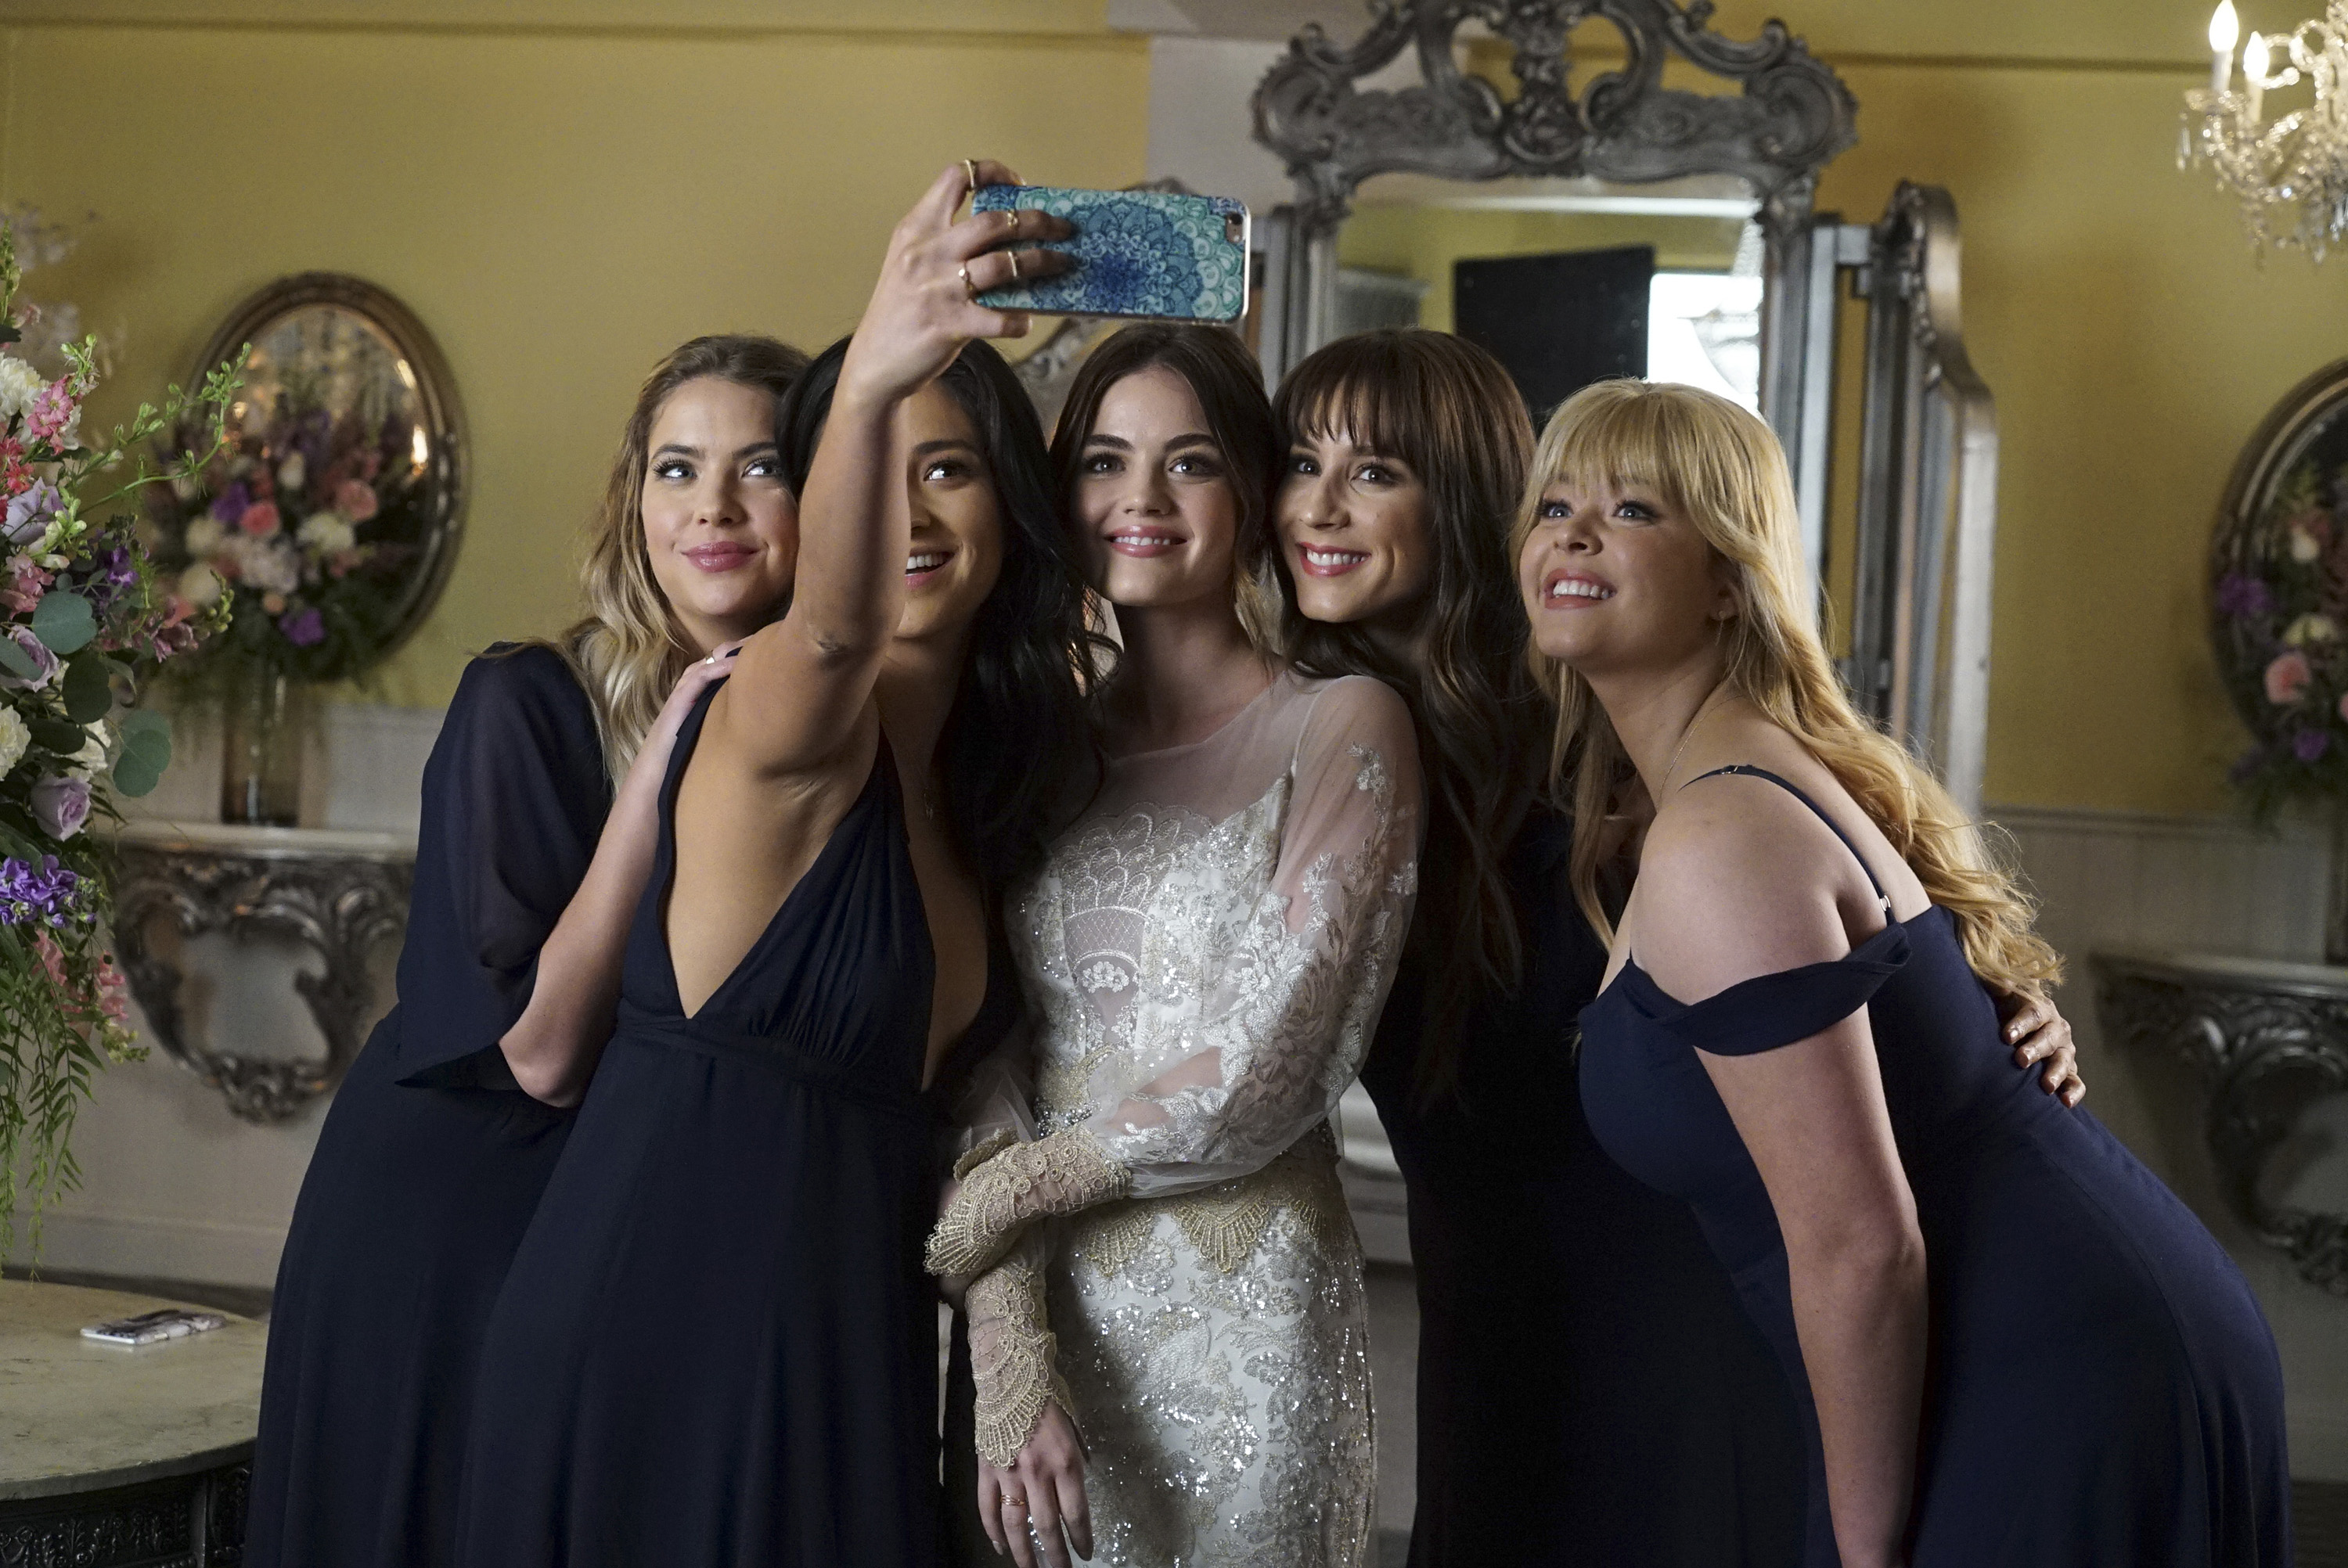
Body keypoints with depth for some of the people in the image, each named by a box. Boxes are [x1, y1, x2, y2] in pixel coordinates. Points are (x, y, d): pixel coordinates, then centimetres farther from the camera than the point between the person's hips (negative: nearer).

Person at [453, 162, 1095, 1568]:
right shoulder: (781, 721, -14)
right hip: (662, 1326, -7)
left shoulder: (977, 768, 10)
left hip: (846, 1334, 7)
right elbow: (830, 631, -39)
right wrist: (864, 388, -56)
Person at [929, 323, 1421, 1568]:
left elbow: (1268, 1078, -12)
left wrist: (1004, 1190, -5)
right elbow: (989, 1063, 1)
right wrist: (1009, 1355, -11)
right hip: (1044, 1310, 4)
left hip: (1240, 1319, -4)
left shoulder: (1342, 727, -5)